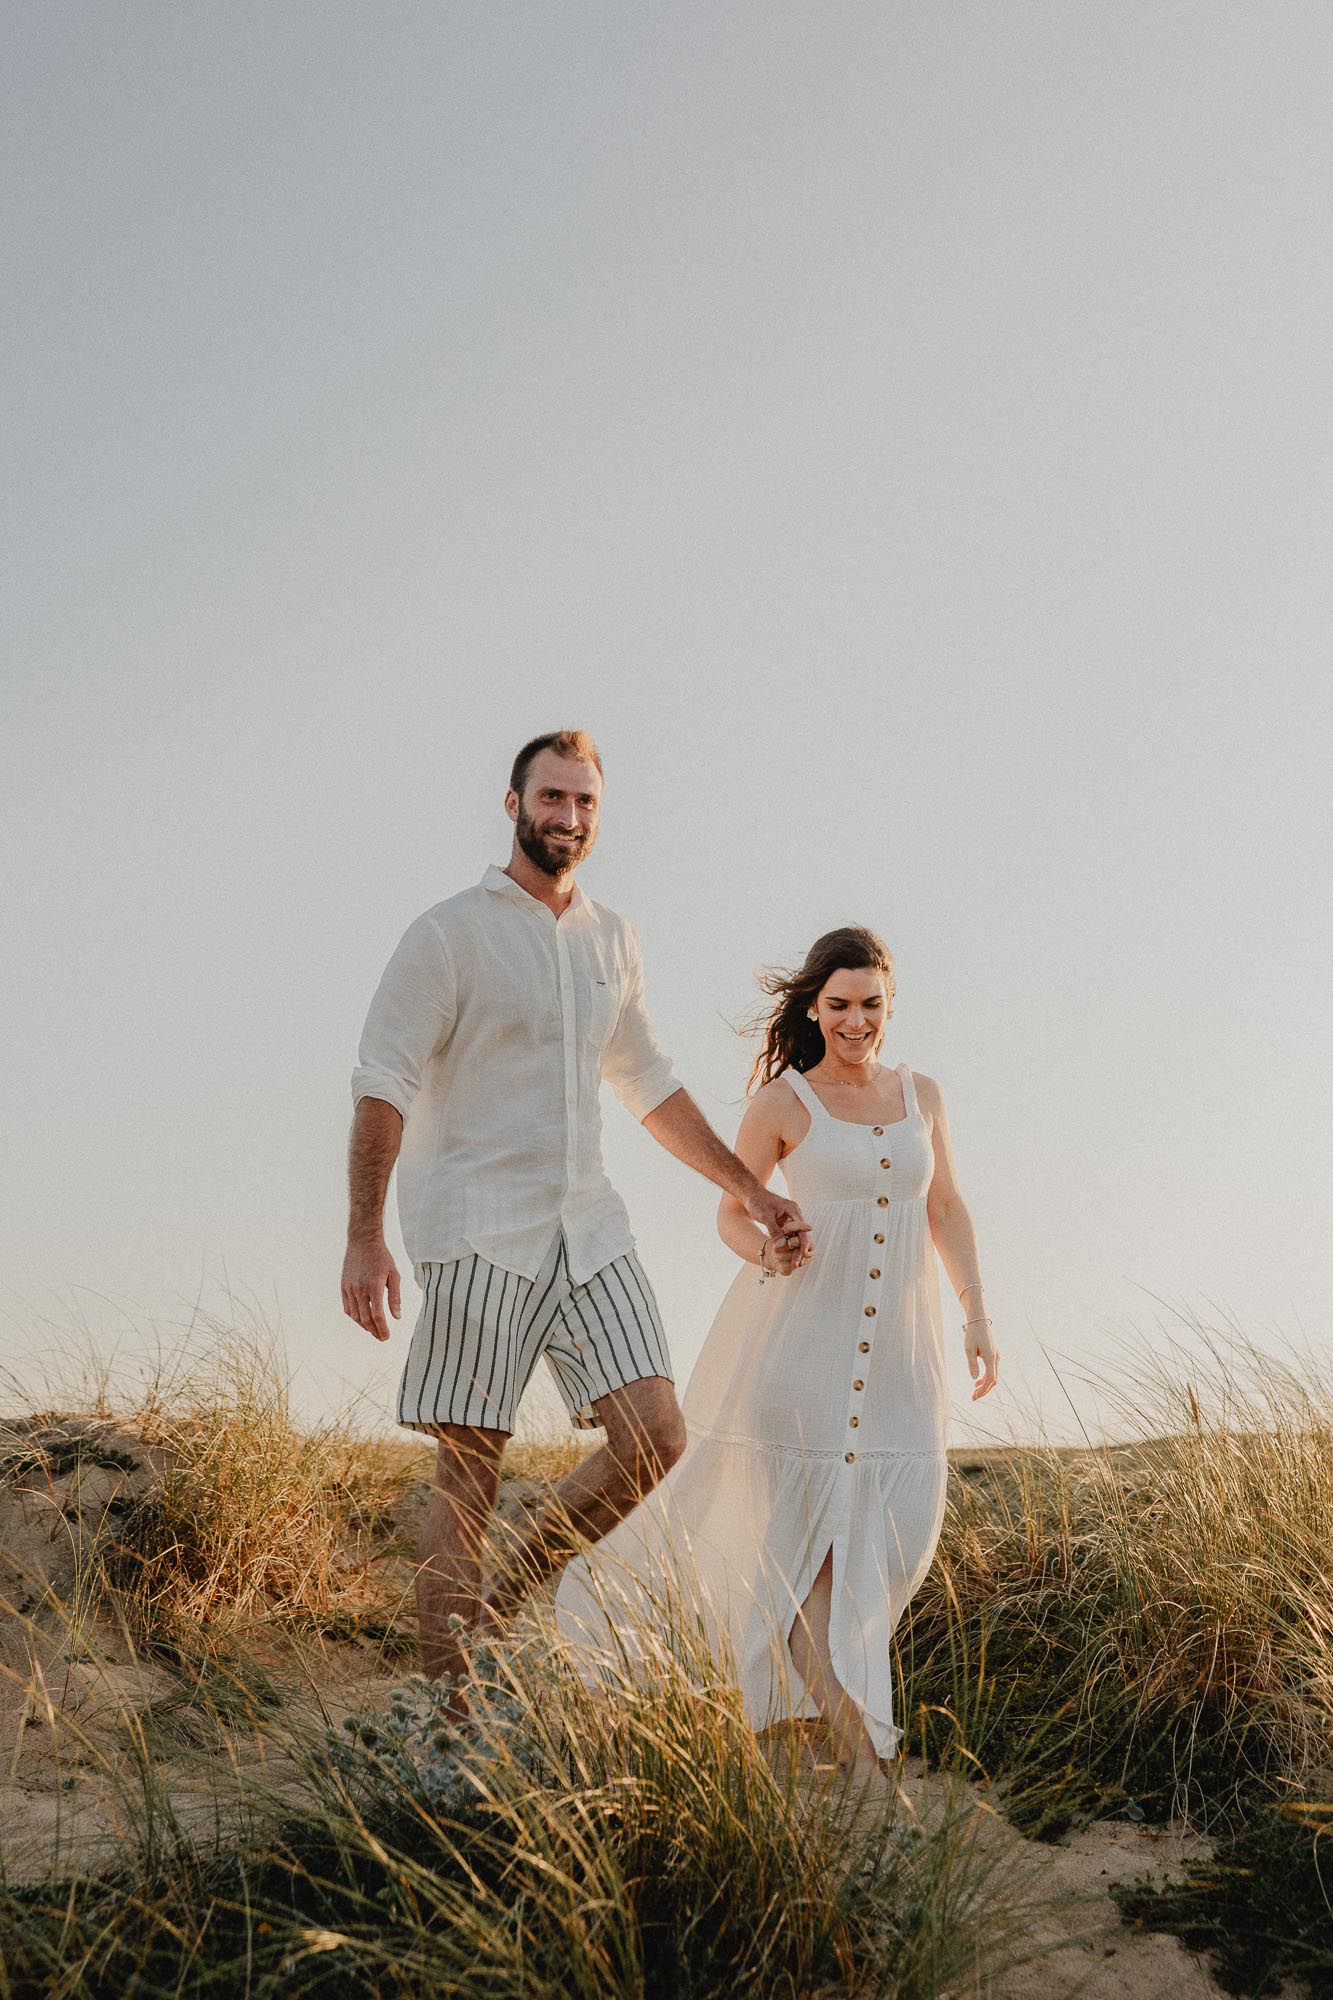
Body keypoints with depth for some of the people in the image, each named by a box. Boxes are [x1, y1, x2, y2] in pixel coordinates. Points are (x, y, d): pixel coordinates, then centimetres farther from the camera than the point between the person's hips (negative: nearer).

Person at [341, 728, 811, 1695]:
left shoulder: (613, 939, 15)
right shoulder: (450, 935, -4)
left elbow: (649, 1082, 23)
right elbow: (383, 1085, -8)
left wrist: (750, 1189, 19)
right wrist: (365, 1240, -17)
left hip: (588, 1226, 6)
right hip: (479, 1233, -5)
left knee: (655, 1439, -5)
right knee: (470, 1471, -3)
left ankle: (503, 1611, 14)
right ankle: (448, 1701, 7)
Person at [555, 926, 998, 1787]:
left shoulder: (921, 1093, 10)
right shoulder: (783, 1100, -2)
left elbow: (947, 1210, 14)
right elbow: (731, 1211, 3)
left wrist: (978, 1315, 7)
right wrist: (766, 1252, -19)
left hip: (896, 1342, 4)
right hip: (802, 1324, -3)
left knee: (899, 1521, -2)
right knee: (797, 1515, -6)